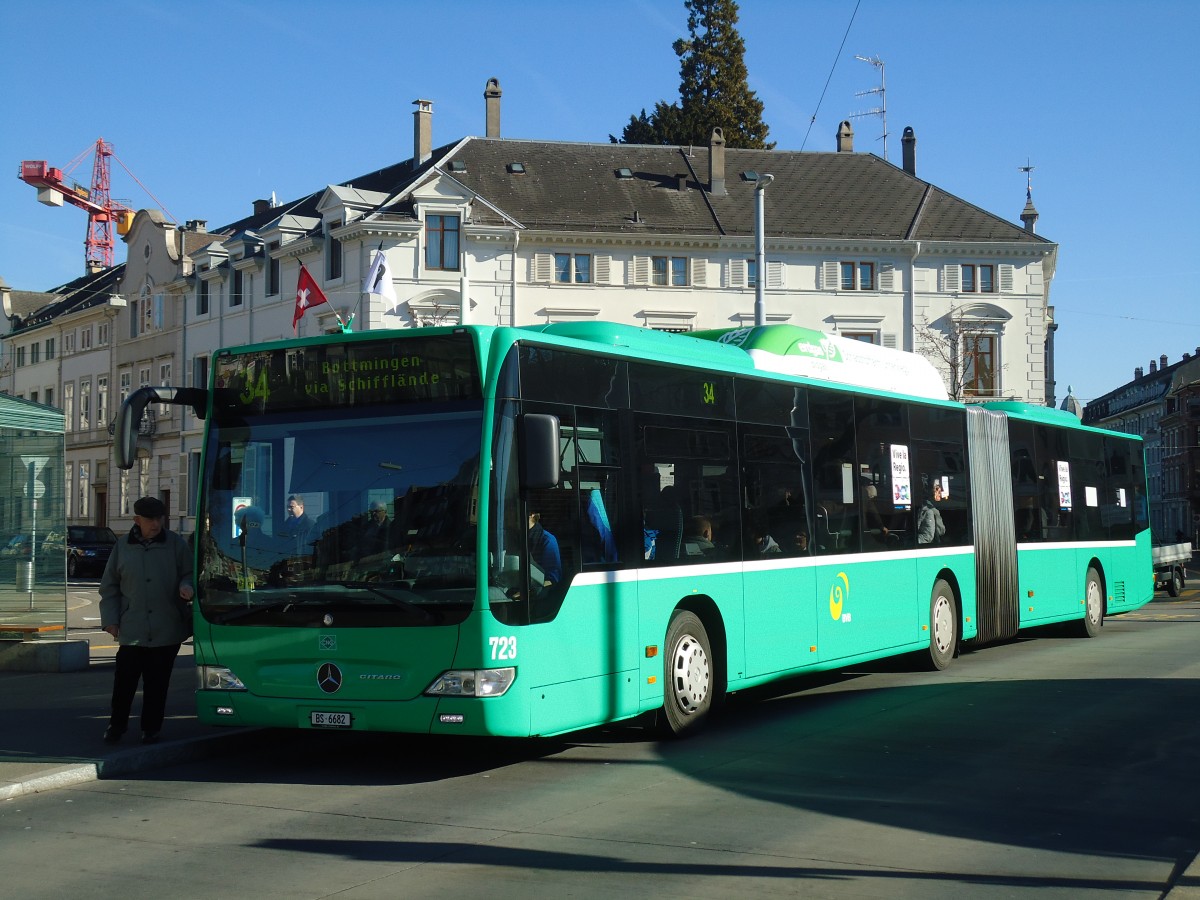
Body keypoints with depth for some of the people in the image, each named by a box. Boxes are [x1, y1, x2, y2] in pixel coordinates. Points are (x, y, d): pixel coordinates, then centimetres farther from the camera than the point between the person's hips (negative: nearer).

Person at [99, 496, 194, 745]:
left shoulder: (176, 544, 2)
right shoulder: (122, 548, 7)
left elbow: (189, 573, 8)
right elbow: (109, 587, 12)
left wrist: (186, 587, -15)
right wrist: (110, 619, 5)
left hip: (167, 630, 0)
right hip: (131, 631, 0)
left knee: (157, 683, 6)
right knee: (124, 680, -1)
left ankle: (151, 728, 18)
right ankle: (117, 725, 17)